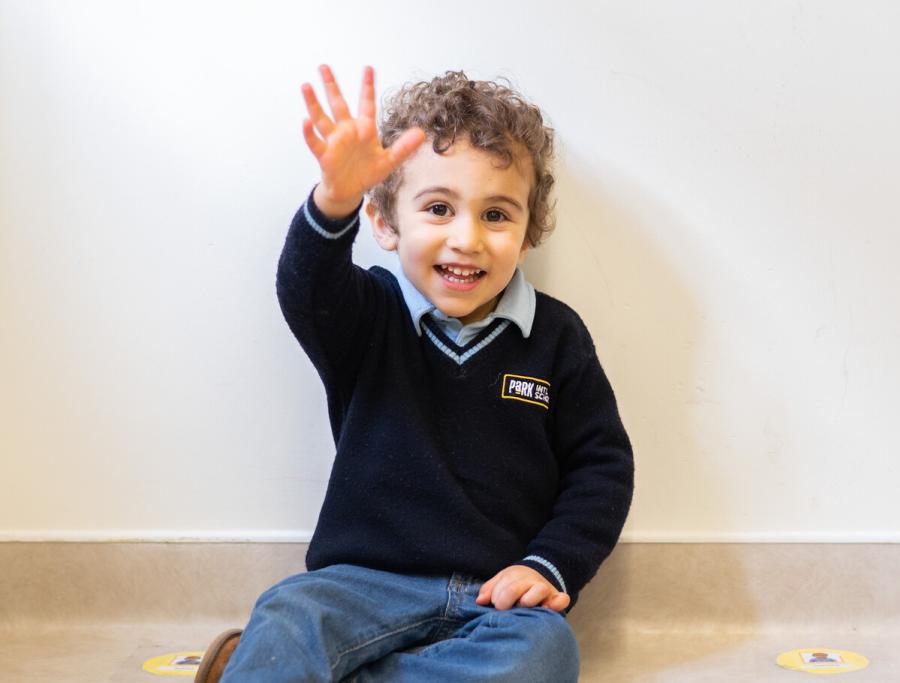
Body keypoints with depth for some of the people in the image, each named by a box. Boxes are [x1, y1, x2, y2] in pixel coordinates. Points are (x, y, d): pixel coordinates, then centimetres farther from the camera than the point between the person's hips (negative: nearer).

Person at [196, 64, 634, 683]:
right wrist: (335, 201, -43)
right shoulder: (370, 315, 2)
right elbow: (307, 290, -22)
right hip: (367, 580, -2)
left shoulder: (555, 336, 5)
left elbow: (602, 464, 9)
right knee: (285, 619, -34)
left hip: (498, 595, 3)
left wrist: (550, 566, -5)